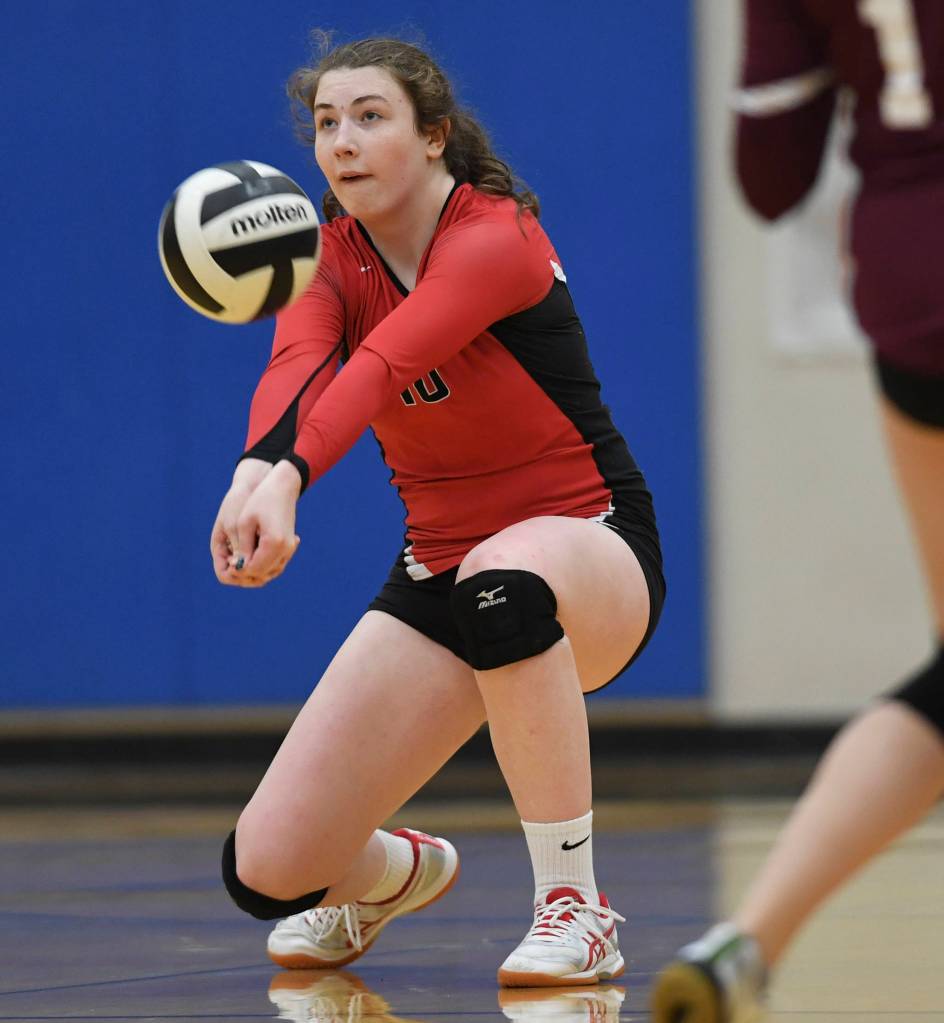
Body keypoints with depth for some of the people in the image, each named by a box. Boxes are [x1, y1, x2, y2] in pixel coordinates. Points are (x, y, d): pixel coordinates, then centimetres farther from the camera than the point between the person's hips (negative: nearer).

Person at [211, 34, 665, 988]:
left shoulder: (497, 238, -19)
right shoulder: (327, 258, -3)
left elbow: (381, 365, -38)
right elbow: (295, 367, -26)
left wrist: (290, 478, -56)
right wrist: (253, 470, -49)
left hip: (591, 552, -5)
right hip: (436, 570, 5)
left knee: (504, 581, -44)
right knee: (268, 871, -9)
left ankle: (576, 908, -29)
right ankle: (397, 871, 30)